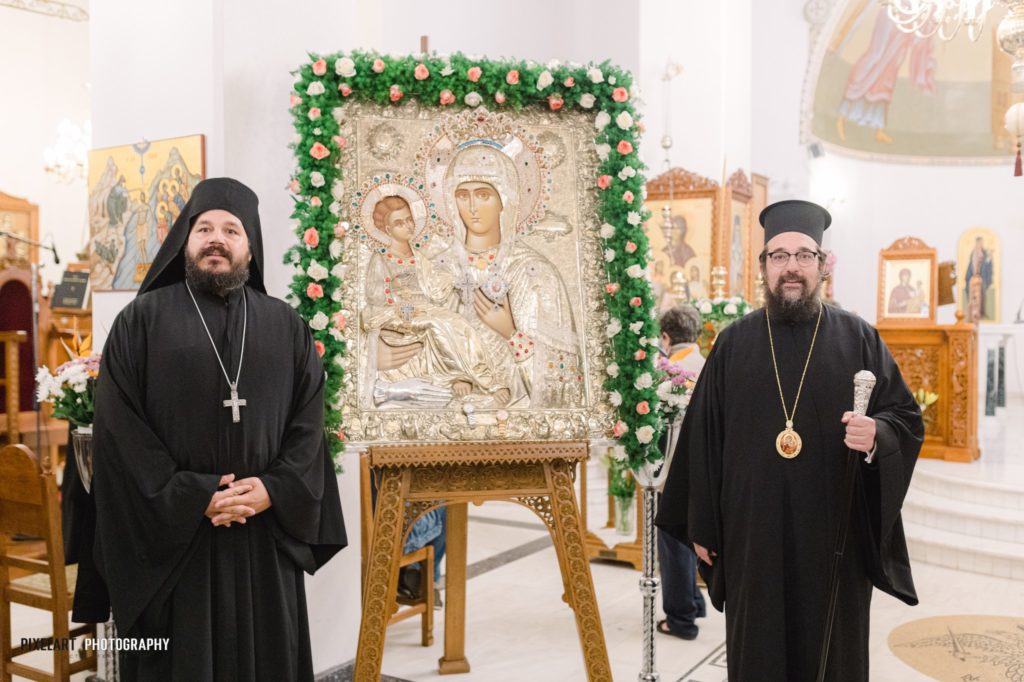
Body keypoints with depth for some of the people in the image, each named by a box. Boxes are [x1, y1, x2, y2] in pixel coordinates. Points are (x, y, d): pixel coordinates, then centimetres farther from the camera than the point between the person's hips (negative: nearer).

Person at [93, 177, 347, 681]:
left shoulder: (287, 327, 8)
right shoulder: (142, 320, 1)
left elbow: (309, 421, 4)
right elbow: (119, 427, -7)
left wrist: (275, 489, -12)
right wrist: (192, 498, -14)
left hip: (265, 536, 2)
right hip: (169, 538, -2)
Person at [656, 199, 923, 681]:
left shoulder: (859, 338, 2)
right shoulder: (734, 343, 3)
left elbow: (908, 417, 4)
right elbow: (702, 439, 3)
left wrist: (877, 434, -20)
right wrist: (701, 526, 2)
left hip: (836, 535, 0)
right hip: (753, 534, 1)